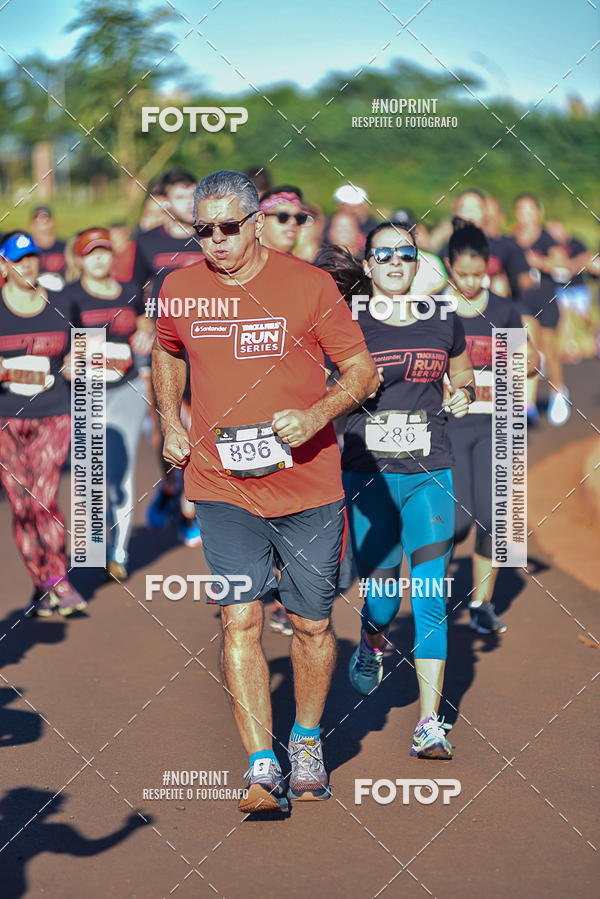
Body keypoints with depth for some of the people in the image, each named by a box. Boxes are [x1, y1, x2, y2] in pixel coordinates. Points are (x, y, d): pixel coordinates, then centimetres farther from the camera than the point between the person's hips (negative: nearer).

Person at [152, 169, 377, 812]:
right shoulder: (180, 289, 2)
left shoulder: (308, 285, -6)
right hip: (223, 490, 1)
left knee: (311, 625, 8)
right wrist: (170, 423, 11)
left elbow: (363, 371, -2)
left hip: (308, 487, -1)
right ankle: (262, 767, -10)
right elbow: (166, 353, 24)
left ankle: (307, 741, 31)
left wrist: (316, 415, -20)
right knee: (239, 620, -11)